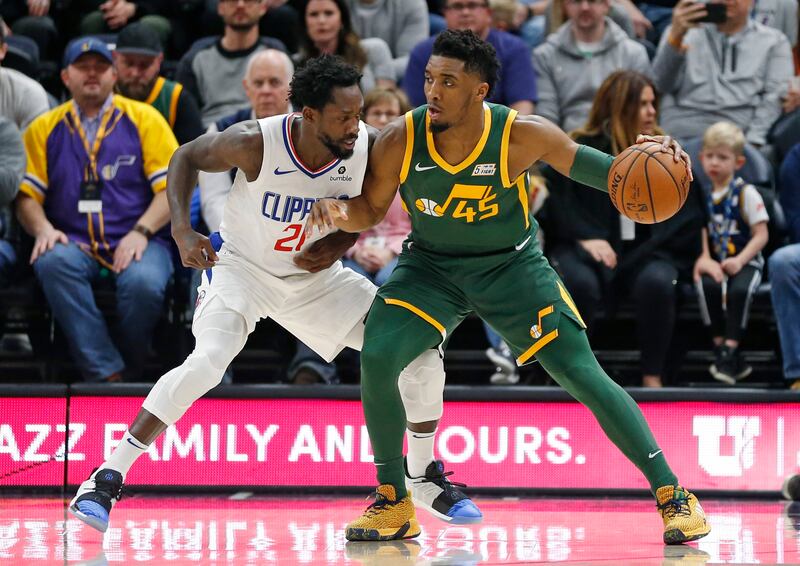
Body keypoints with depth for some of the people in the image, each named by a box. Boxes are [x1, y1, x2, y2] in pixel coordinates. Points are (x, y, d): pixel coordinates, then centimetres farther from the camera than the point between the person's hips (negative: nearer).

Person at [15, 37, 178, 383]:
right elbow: (27, 195, 9)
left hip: (136, 242, -1)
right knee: (52, 262, -34)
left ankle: (132, 373, -7)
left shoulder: (143, 119, 8)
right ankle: (106, 373, -32)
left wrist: (141, 232, -13)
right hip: (74, 244, 1)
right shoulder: (44, 129, 14)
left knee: (144, 283, -35)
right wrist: (43, 230, -12)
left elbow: (172, 186, 2)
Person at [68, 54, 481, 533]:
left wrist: (339, 245, -16)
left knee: (421, 356, -6)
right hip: (241, 266, -4)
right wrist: (183, 231, -22)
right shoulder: (256, 143, -28)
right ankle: (106, 479, -22)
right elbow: (186, 158, -10)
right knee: (208, 361, -31)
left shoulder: (368, 148, -19)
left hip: (315, 275, 4)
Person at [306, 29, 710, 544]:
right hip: (431, 265, 2)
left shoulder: (521, 136, -24)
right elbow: (370, 211, -4)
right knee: (376, 358, -20)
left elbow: (585, 164, -9)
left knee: (583, 375, -10)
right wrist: (337, 211, -27)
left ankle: (672, 492, 1)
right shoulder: (400, 142, -20)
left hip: (511, 265, -2)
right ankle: (394, 504, -1)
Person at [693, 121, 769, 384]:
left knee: (739, 290, -34)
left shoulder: (746, 194, -3)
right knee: (707, 286, -30)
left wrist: (739, 261, -19)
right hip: (714, 261, 3)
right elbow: (700, 232, 5)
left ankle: (729, 352, -28)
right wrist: (704, 259, -14)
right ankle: (721, 348, -20)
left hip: (745, 261, -3)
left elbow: (761, 235, -6)